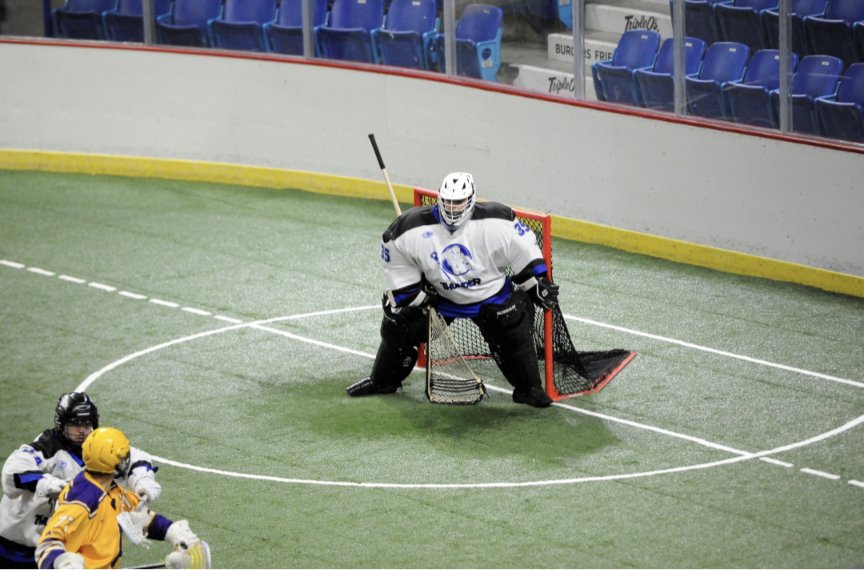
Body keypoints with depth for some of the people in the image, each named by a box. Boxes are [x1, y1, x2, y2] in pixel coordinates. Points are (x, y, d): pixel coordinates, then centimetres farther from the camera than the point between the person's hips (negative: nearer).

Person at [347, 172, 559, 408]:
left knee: (514, 332, -18)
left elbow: (525, 253, -13)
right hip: (439, 295, 2)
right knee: (399, 324, 0)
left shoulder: (495, 223, -26)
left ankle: (529, 390, 1)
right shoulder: (413, 228, -22)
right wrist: (405, 295, -3)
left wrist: (537, 284, -8)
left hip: (491, 295, -2)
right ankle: (382, 381, 22)